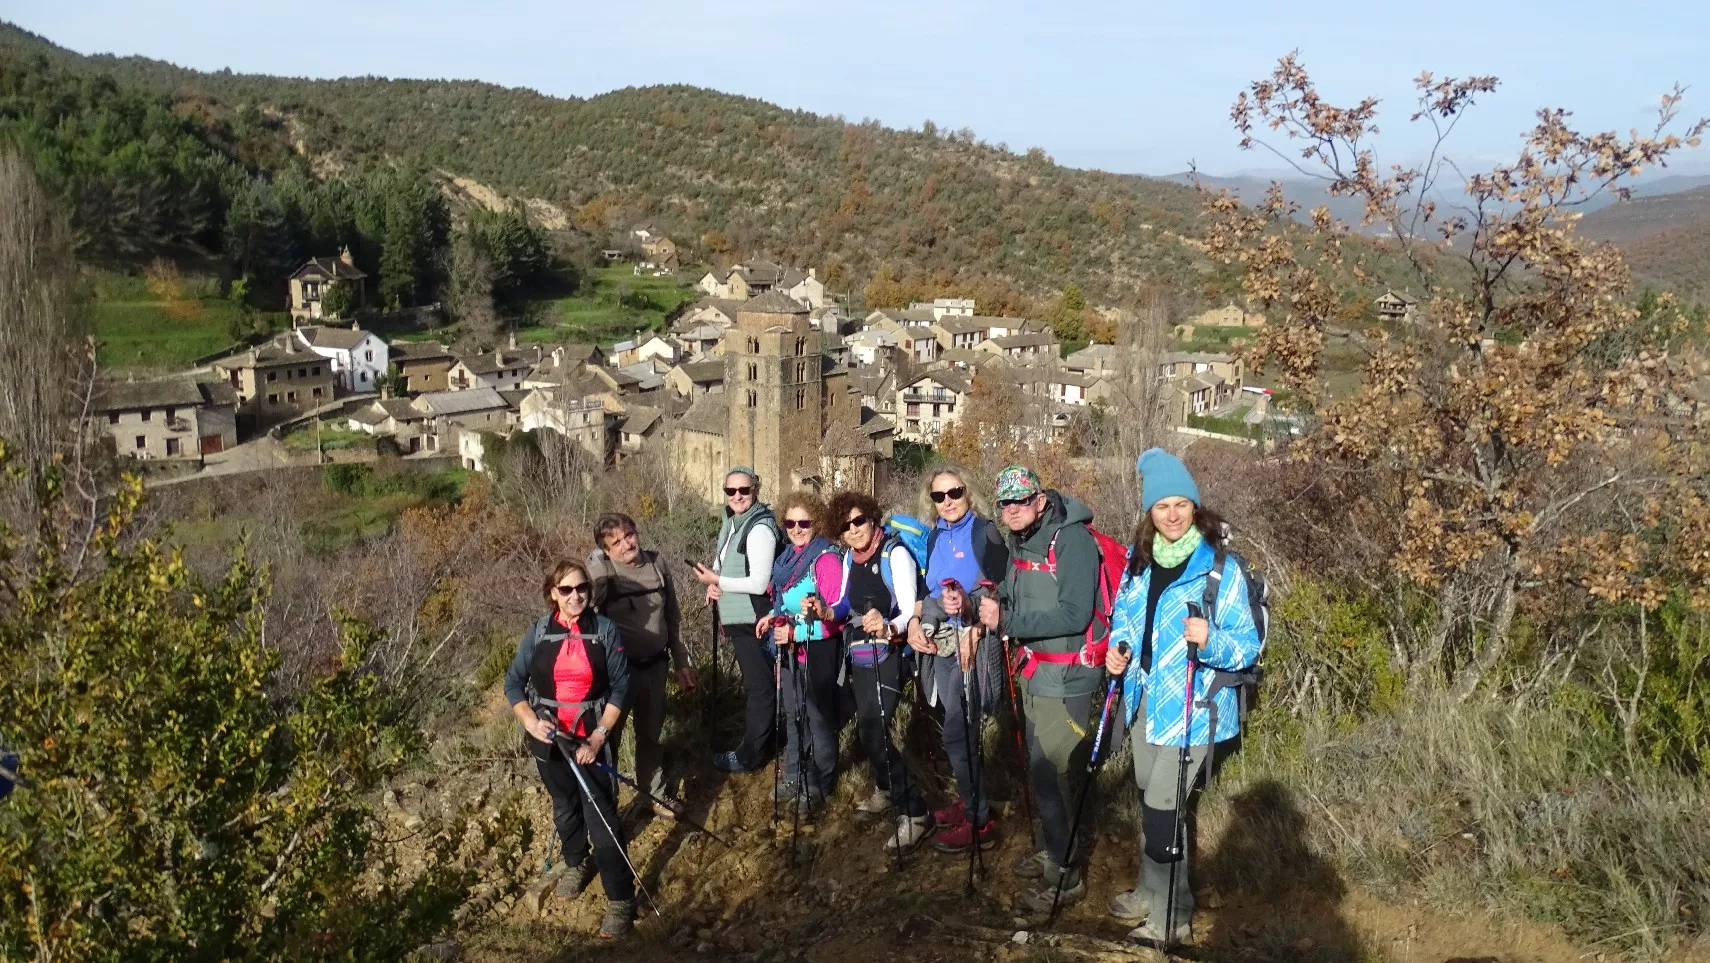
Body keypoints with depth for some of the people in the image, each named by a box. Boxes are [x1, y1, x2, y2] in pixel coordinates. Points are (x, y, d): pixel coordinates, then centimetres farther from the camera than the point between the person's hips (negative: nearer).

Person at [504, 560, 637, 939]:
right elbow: (513, 681, 2)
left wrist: (599, 735, -15)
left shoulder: (605, 630, -10)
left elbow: (620, 686, -9)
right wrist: (530, 722, -14)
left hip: (591, 738, -3)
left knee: (602, 816, -6)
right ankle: (576, 865, 47)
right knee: (565, 807, 22)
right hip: (548, 739, 3)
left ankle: (621, 901, 2)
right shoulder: (538, 633, -4)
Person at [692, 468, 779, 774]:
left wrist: (717, 580, -14)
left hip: (754, 621, -9)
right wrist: (712, 582, -3)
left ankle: (749, 755, 12)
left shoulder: (759, 529, -19)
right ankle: (756, 738, 36)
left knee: (759, 686, 3)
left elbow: (759, 583, -23)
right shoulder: (730, 523, 10)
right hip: (738, 620, 10)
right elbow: (722, 562, 19)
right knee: (754, 684, 22)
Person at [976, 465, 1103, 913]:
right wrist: (986, 604, -6)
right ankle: (1047, 848, 38)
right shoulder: (1020, 542, 8)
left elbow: (1074, 615, -27)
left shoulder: (1072, 540, -19)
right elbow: (1011, 596, 16)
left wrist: (1007, 621, -28)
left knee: (1048, 773, -5)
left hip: (1066, 676, -9)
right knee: (1041, 766, 20)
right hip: (1035, 670, 9)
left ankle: (1065, 875, 8)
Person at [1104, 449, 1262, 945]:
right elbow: (1124, 615, 16)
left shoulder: (1222, 569, -16)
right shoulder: (1140, 561, 2)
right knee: (1149, 802, 19)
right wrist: (1118, 648, -4)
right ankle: (1151, 894, 39)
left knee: (1161, 810, -3)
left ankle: (1170, 918, 15)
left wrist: (1211, 639, -36)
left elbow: (1248, 645, -16)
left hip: (1190, 707, -6)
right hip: (1146, 698, 7)